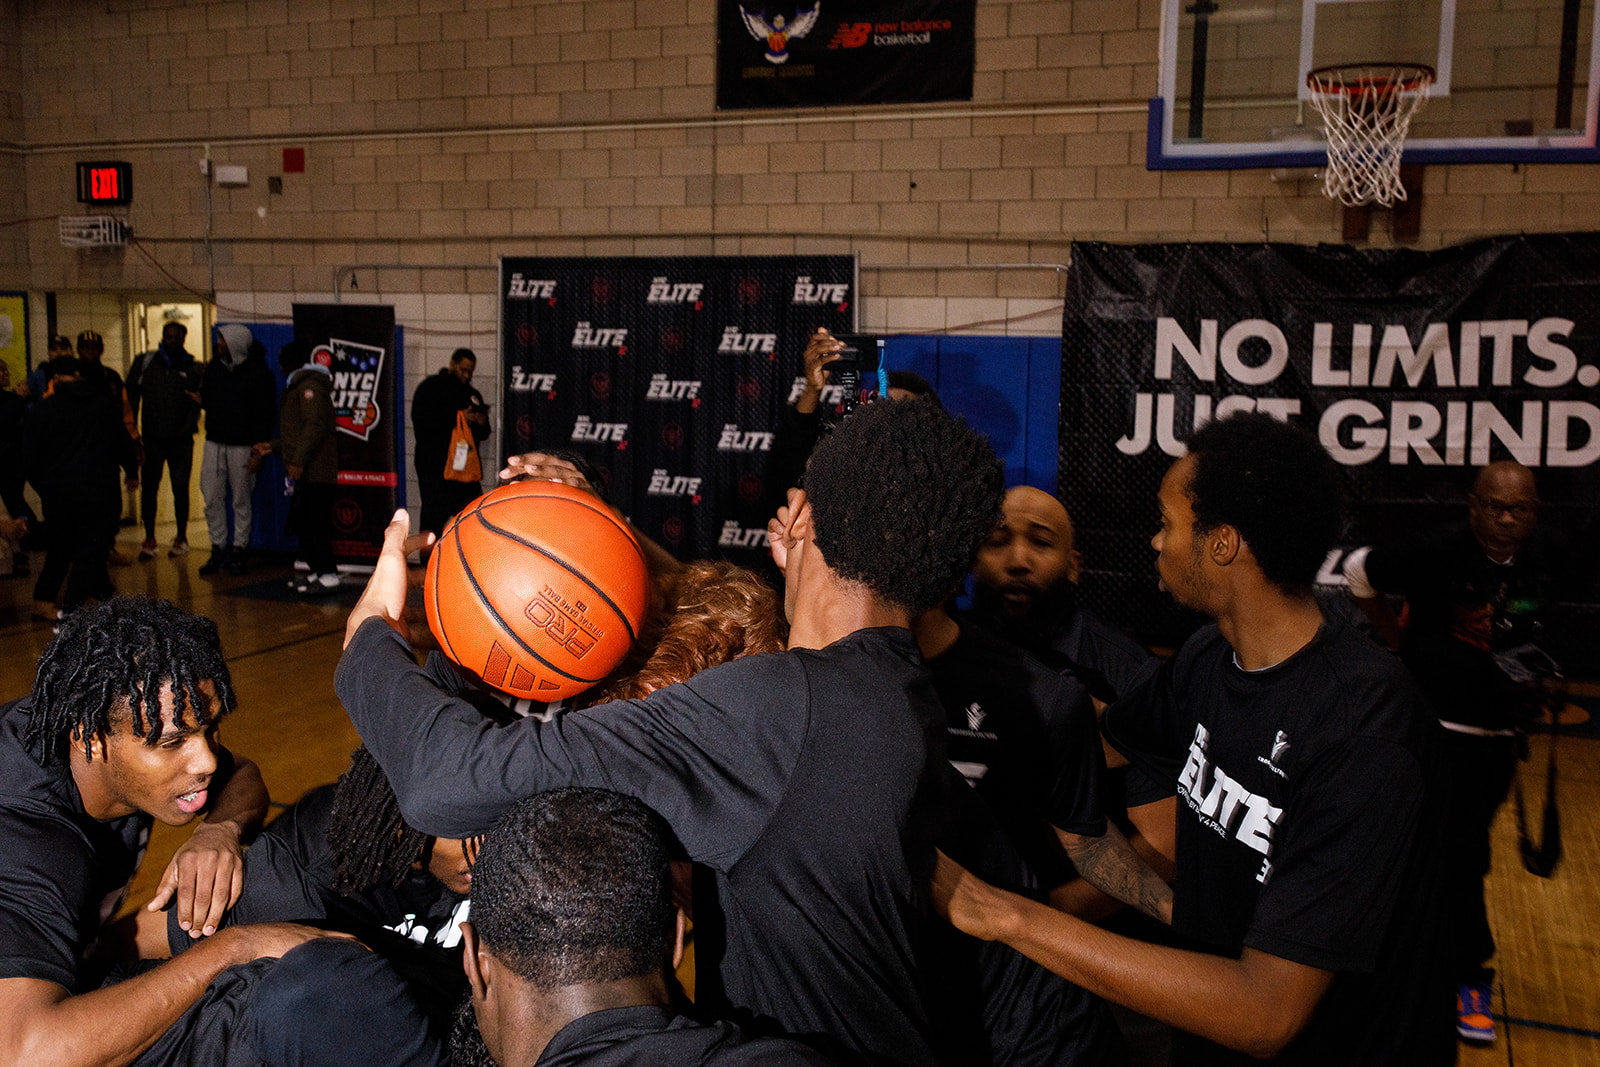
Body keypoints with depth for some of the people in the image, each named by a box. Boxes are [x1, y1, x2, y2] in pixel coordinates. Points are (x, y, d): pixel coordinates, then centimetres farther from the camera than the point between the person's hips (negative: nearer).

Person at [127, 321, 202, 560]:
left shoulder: (191, 368, 5)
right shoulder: (145, 362, 5)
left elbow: (197, 401, 4)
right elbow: (131, 395, 8)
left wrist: (188, 426, -11)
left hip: (180, 440, -1)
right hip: (152, 438, 1)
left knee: (180, 488, 2)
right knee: (149, 487, 3)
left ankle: (181, 537, 15)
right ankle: (149, 539, 13)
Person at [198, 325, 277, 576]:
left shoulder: (258, 373, -8)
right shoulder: (214, 367, 9)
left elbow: (265, 414, -9)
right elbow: (206, 398, 22)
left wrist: (258, 451, -13)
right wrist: (200, 400, -1)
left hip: (242, 445, -5)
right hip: (214, 442, 5)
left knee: (241, 500, 3)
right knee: (212, 499, 3)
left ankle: (240, 548, 14)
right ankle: (218, 548, 14)